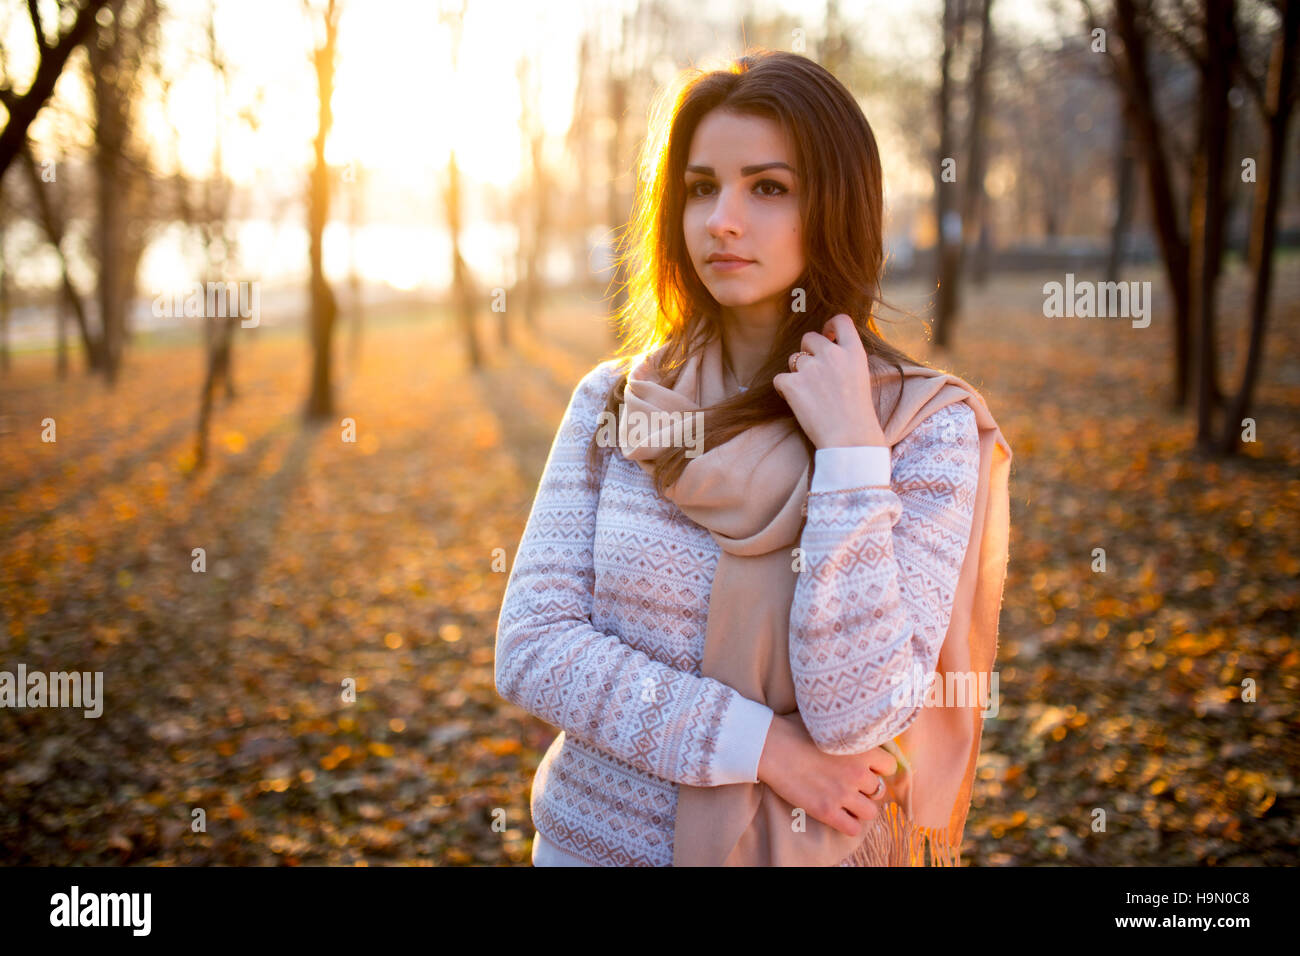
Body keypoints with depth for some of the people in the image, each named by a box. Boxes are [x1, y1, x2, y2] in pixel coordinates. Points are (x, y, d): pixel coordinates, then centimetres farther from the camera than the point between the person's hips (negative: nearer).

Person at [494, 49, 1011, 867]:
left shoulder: (926, 428, -13)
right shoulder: (613, 401, -5)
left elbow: (855, 721, -21)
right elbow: (530, 646, -11)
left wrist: (848, 451, -24)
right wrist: (758, 743, -18)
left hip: (800, 844, -2)